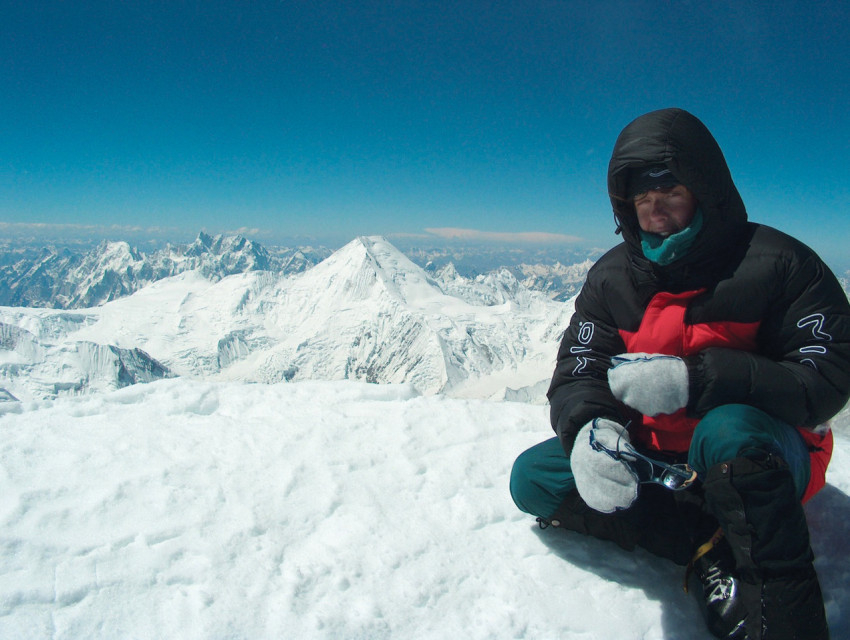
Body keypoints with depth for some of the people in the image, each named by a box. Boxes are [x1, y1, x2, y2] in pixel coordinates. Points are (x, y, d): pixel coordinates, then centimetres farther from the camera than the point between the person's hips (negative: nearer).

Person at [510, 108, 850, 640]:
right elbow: (578, 375, -4)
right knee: (533, 478, -14)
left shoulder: (777, 264, -13)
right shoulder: (611, 278, -1)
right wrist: (591, 428, -30)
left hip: (757, 458, -4)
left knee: (729, 430, -39)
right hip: (654, 459, 5)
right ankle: (710, 549, -18)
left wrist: (694, 379, -33)